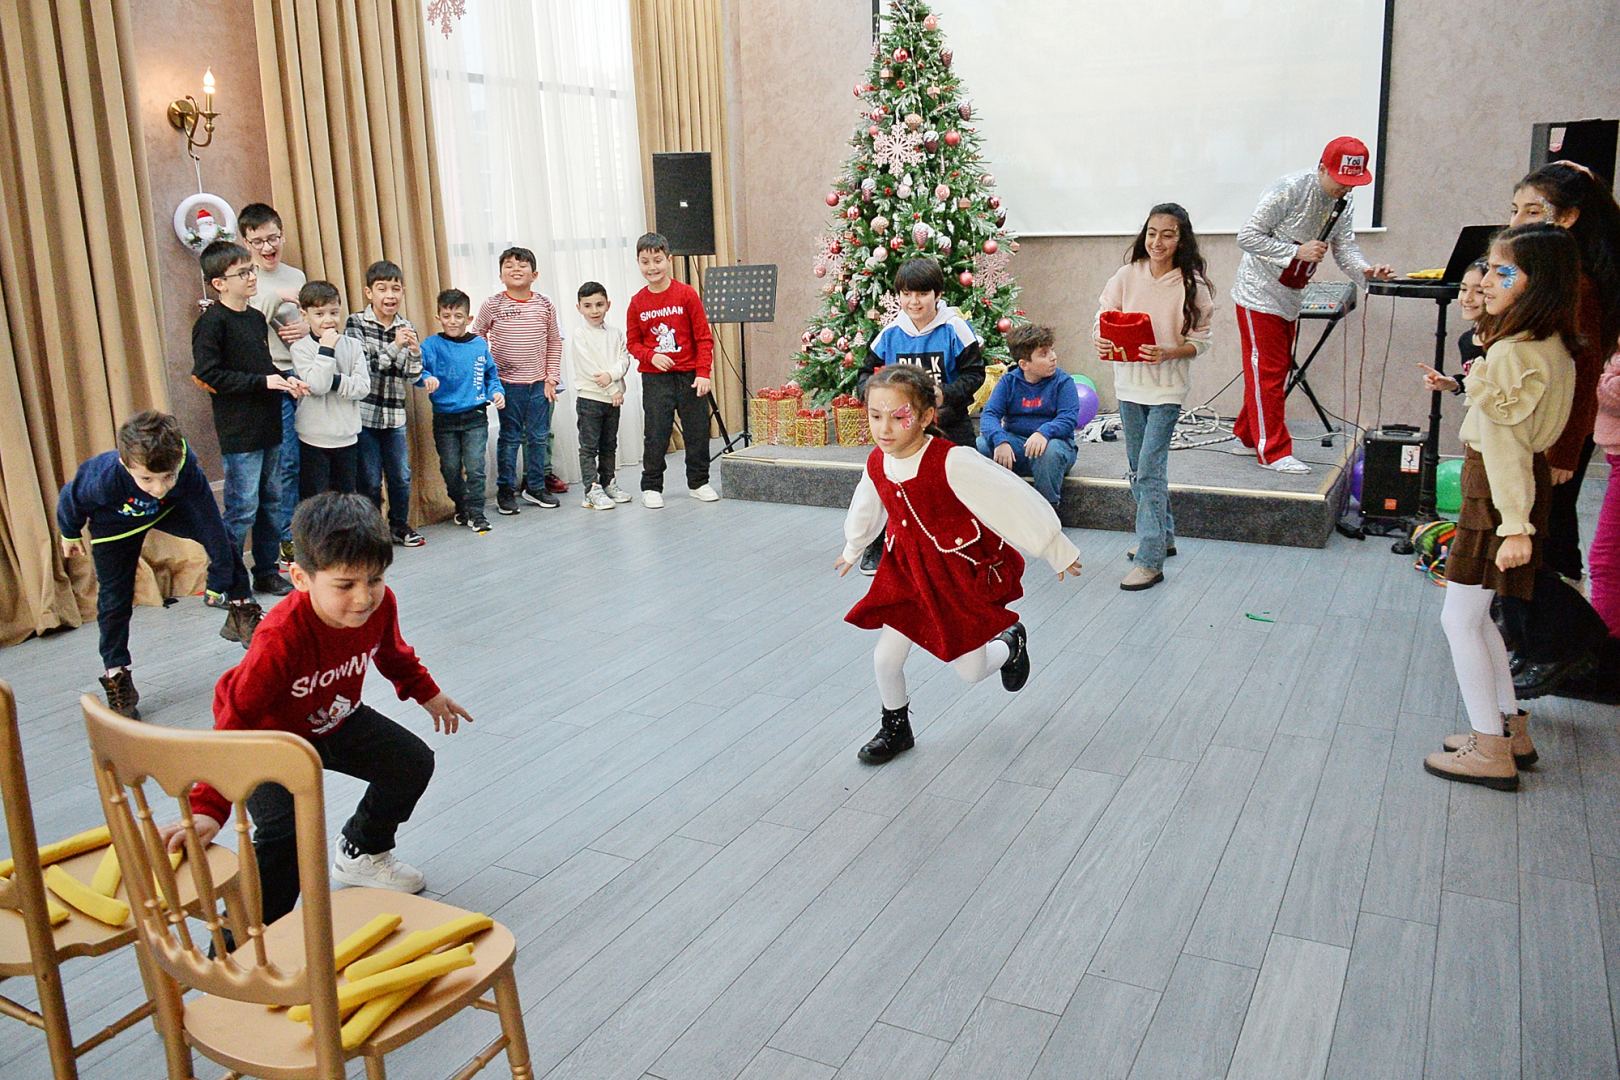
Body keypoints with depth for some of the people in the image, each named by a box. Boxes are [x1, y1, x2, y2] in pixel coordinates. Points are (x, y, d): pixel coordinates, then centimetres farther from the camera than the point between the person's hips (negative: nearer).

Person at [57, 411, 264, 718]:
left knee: (222, 541, -14)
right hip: (114, 524, -2)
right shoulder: (103, 478, -43)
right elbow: (70, 499, -19)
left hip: (167, 510, 2)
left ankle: (241, 613, 5)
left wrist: (219, 585, -23)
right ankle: (116, 676, 13)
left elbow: (211, 525, -30)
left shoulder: (188, 469, -40)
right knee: (114, 600, -2)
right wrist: (69, 535, 2)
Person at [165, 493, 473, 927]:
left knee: (414, 764, 6)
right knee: (284, 834, -25)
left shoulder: (381, 604, -22)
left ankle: (360, 853, 32)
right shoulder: (281, 638, -41)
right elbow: (234, 720, -38)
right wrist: (207, 807, -43)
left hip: (339, 721, 6)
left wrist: (427, 693, 17)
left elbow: (392, 652, 4)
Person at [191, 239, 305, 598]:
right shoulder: (212, 322, -11)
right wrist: (263, 382, -18)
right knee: (242, 508, -6)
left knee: (270, 501, 13)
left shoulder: (256, 318, 13)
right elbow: (207, 374, -17)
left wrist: (286, 381, 3)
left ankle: (267, 571, 25)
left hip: (269, 426, 8)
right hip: (239, 433, -8)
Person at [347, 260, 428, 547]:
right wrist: (394, 346, -22)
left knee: (401, 476, 9)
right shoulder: (356, 323, -6)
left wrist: (415, 351, -15)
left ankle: (399, 525, 26)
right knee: (370, 479, 2)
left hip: (394, 414, 4)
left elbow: (410, 376, 5)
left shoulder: (406, 327, 6)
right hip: (364, 413, -4)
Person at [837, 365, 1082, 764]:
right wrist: (853, 550, 32)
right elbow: (866, 510, 14)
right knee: (886, 658, 3)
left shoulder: (953, 462, -30)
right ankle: (896, 729, 31)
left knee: (971, 669, 6)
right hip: (909, 572, 5)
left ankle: (1012, 642, 42)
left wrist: (1058, 551, -14)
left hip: (966, 574, -5)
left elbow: (1015, 502, -22)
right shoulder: (876, 465, -10)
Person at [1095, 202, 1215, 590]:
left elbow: (1201, 341, -6)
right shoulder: (1128, 274, -2)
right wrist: (1102, 340, -21)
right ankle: (1163, 537, 33)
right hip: (1128, 383, 5)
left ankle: (1150, 561, -7)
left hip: (1167, 387, -4)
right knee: (1139, 469, 15)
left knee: (1149, 471, -10)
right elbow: (1103, 316, 1)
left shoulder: (1193, 284, -9)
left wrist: (1167, 353, -24)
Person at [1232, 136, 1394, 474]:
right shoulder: (1289, 190, -21)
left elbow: (1344, 247, -1)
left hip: (1290, 298, 8)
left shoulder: (1344, 199, 2)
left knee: (1280, 368, 15)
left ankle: (1247, 435, 30)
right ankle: (1274, 451, 1)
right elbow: (1248, 236, -21)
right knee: (1266, 370, -4)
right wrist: (1297, 252, -26)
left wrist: (1366, 270, -21)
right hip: (1260, 293, -8)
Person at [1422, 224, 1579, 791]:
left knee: (1460, 618, -2)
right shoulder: (1553, 345, 8)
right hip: (1527, 478, 10)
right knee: (1475, 614, 19)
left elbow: (1505, 441, -24)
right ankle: (1511, 728, 28)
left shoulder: (1513, 352, -21)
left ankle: (1491, 752, 4)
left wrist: (1514, 525, -24)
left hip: (1498, 489, -10)